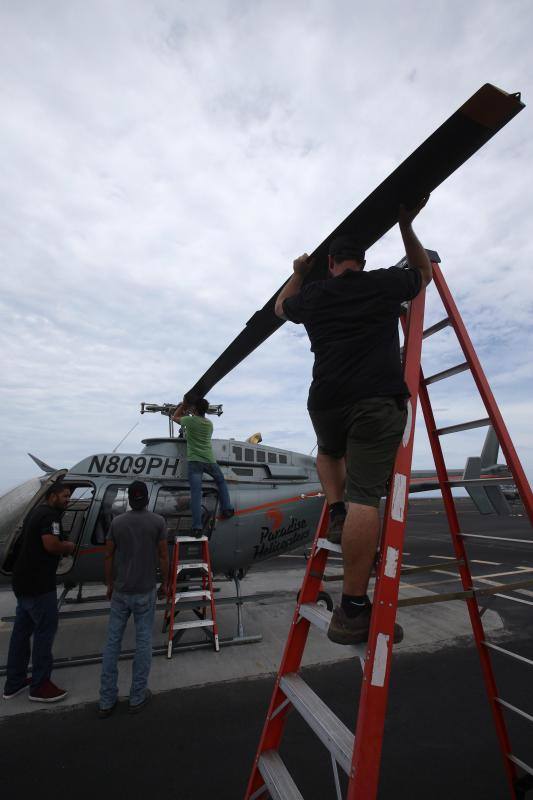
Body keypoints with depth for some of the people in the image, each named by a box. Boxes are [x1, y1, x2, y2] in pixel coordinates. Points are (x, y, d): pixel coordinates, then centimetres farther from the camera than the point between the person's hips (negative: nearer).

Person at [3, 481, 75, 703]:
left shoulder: (36, 512, 14)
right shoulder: (50, 515, -18)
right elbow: (51, 545, -28)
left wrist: (61, 548, 9)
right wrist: (68, 546, -9)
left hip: (23, 581, 10)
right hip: (38, 584, -10)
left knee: (22, 630, 17)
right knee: (46, 629, 1)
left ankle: (14, 683, 29)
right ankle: (40, 686, 12)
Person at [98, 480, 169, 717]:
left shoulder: (117, 522, -5)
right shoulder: (158, 521, -12)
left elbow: (108, 557, 2)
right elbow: (163, 556, -8)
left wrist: (109, 584, 16)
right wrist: (165, 583, 6)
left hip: (120, 591, 3)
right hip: (145, 592, -2)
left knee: (112, 642, 15)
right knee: (143, 643, 11)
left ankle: (107, 700, 24)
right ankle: (137, 697, 23)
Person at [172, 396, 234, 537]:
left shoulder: (190, 420, 0)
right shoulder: (210, 424, 14)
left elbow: (175, 417, 19)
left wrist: (184, 404, 28)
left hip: (194, 461, -3)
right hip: (210, 460, 4)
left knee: (196, 493, -8)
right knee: (221, 482, 28)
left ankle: (197, 527, -13)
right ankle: (227, 509, 19)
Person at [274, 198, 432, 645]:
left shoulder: (311, 295, 18)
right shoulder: (386, 284, 14)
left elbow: (282, 307, 41)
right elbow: (424, 272, 37)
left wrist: (299, 273, 53)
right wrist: (407, 226, 45)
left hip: (325, 403, 3)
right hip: (379, 401, -2)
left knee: (329, 451, 35)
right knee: (365, 496, -7)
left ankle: (336, 512, 17)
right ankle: (353, 609, -5)